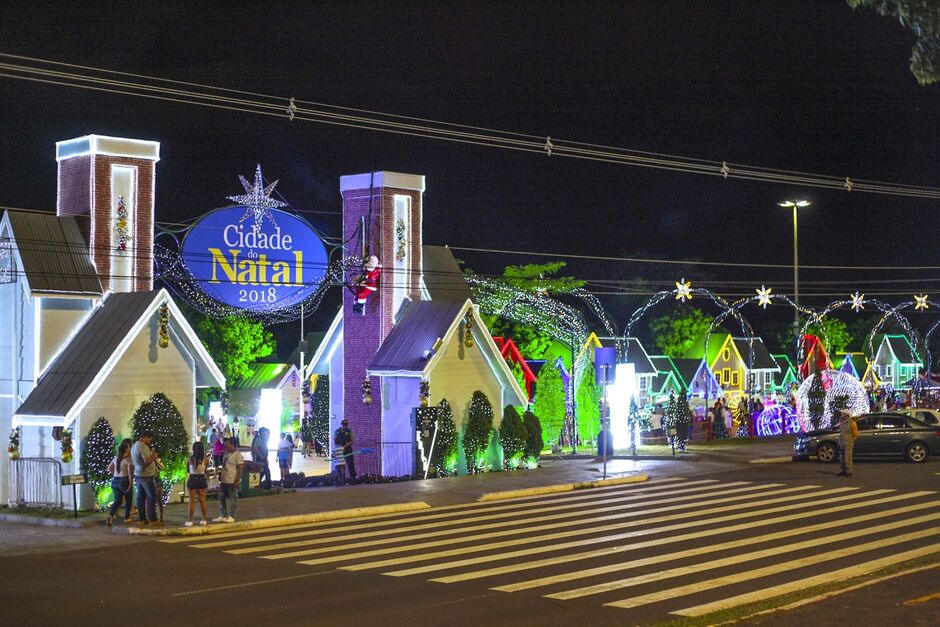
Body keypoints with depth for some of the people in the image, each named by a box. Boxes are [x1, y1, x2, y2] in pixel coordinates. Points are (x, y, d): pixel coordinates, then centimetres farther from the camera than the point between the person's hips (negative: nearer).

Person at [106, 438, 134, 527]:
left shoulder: (117, 457, 9)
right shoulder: (129, 458, -13)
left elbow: (109, 468, 17)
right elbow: (130, 472, -19)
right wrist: (131, 483, -14)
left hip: (115, 481, 6)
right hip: (124, 481, -6)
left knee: (117, 501, 10)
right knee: (128, 500, 15)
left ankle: (110, 515, -13)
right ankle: (126, 518, 22)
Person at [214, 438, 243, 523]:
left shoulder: (238, 455, -14)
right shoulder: (226, 453, 12)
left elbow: (241, 468, -16)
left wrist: (237, 480, -19)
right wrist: (220, 476, 19)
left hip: (232, 481, -9)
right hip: (224, 480, 9)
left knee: (233, 499, 2)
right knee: (221, 498, 11)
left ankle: (231, 516, 10)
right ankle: (223, 516, 19)